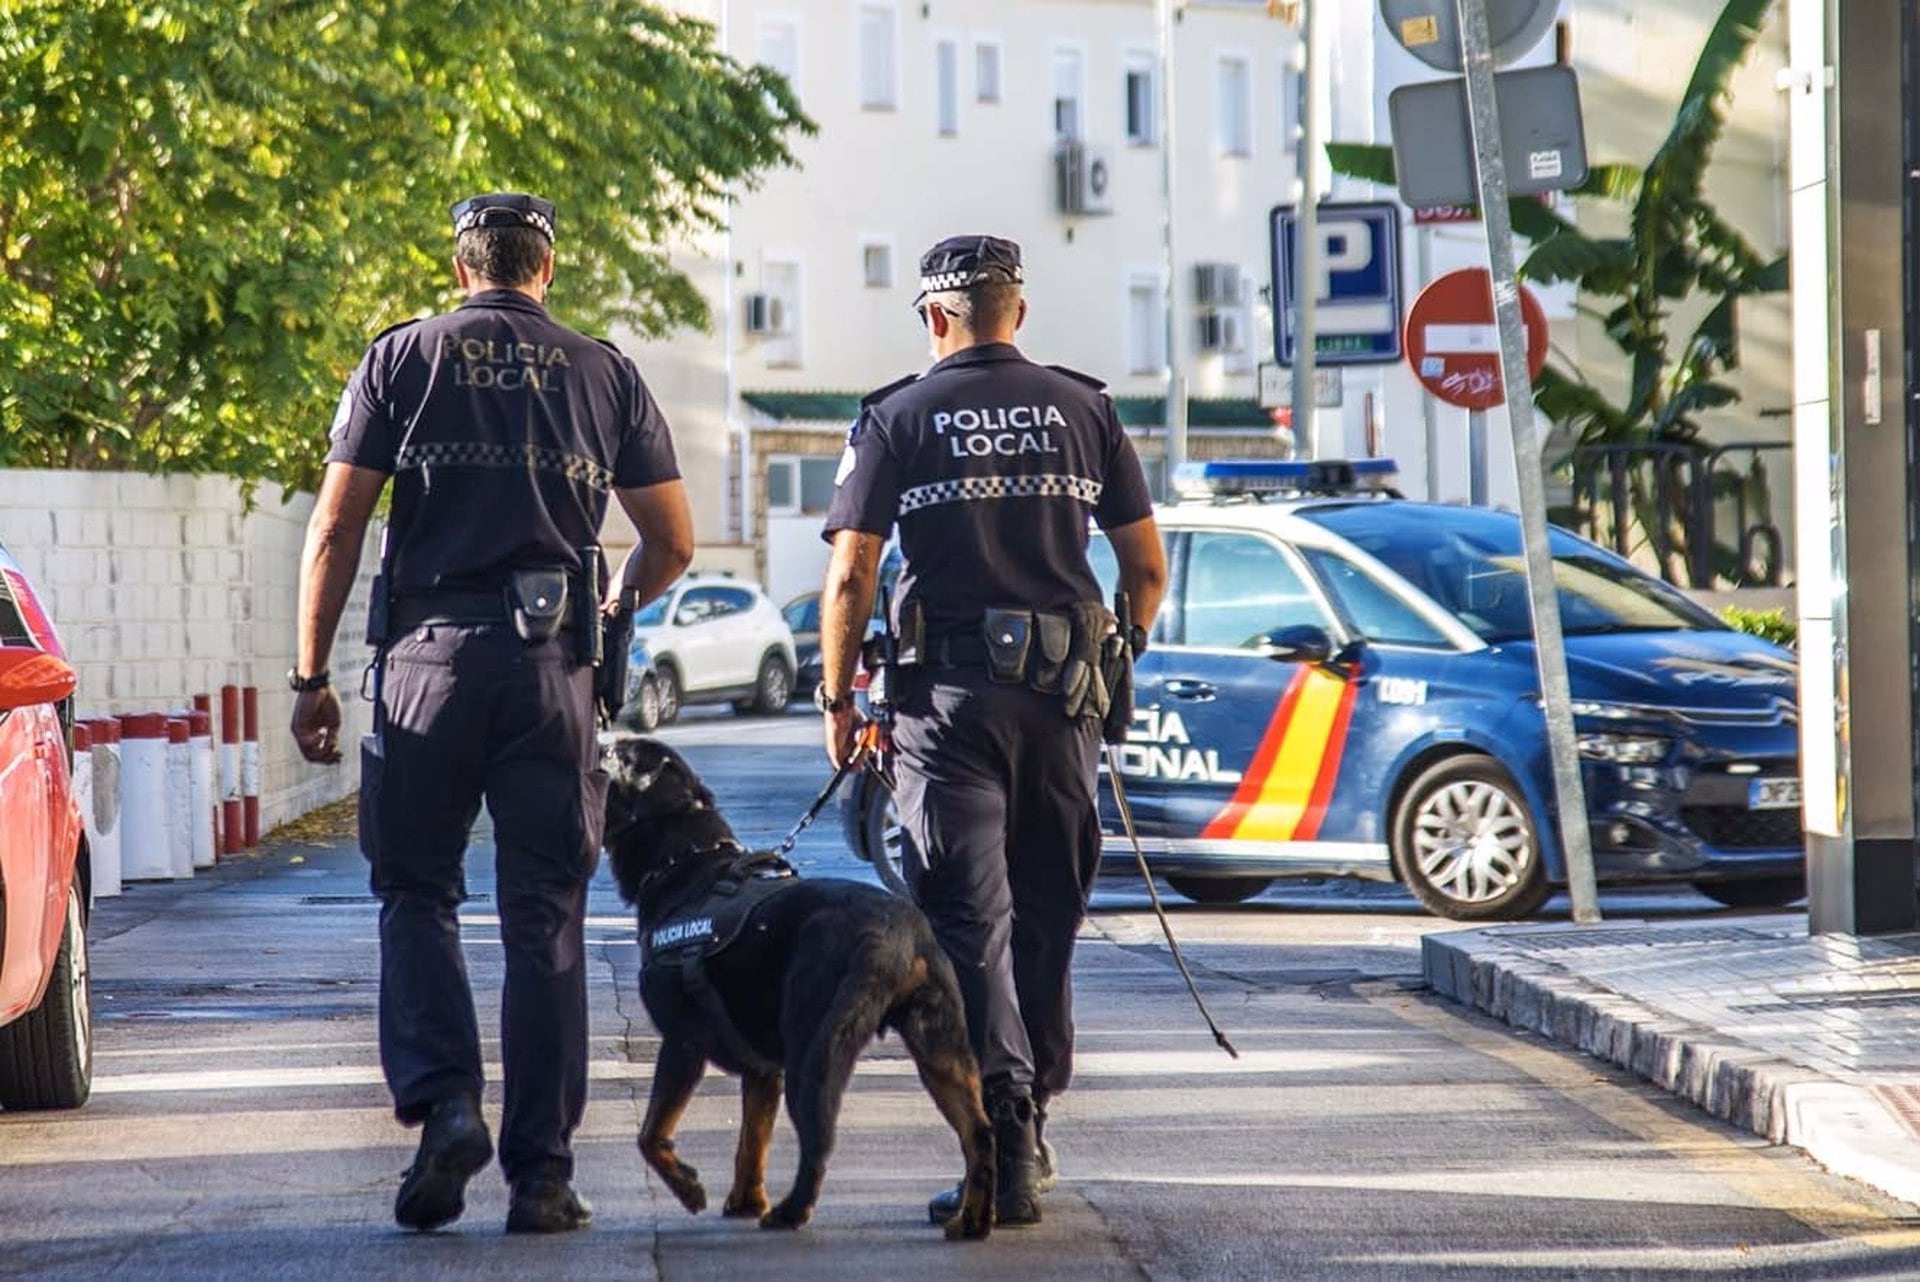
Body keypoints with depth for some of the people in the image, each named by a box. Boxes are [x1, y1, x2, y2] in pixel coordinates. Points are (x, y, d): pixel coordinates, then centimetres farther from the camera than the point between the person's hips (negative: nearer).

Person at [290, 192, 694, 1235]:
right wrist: (618, 605, 31)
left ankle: (442, 1103, -10)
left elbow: (336, 527, -1)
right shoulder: (603, 372, 9)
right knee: (545, 919, 5)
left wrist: (311, 677, 3)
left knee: (416, 893, 11)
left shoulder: (401, 358, 5)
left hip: (429, 652, -1)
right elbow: (672, 540, 10)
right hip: (551, 665, 1)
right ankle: (540, 1175, 6)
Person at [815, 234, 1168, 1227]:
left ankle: (1002, 1151, -14)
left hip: (951, 696, -3)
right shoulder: (1086, 410, 7)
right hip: (1063, 696, 3)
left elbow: (850, 574, -6)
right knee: (1047, 915, 16)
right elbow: (1147, 568, 8)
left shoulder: (897, 418, 0)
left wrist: (837, 700, 4)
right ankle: (1032, 1130, 26)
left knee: (969, 921, -4)